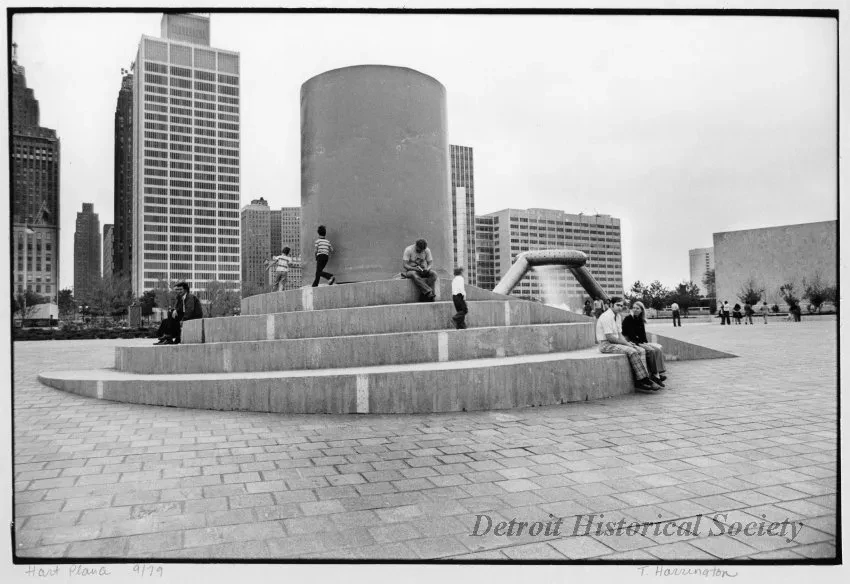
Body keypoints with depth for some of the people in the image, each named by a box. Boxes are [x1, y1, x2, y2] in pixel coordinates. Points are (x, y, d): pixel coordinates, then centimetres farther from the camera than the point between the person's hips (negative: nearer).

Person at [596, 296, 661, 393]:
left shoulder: (617, 316, 14)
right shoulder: (607, 317, -17)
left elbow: (619, 334, 16)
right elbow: (610, 337, -21)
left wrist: (627, 343, -2)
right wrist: (626, 343, -13)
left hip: (616, 343, 10)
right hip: (606, 345, -10)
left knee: (641, 351, -6)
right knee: (632, 352, -26)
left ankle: (639, 382, -14)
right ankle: (643, 380, -19)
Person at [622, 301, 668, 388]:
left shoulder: (640, 320, 15)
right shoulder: (628, 319, -7)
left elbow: (643, 334, 16)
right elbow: (629, 334, -13)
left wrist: (645, 342, -2)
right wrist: (639, 343, -17)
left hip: (642, 342, 7)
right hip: (632, 343, -7)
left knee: (659, 348, -15)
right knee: (651, 350, -27)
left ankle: (659, 372, -22)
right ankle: (654, 374, -22)